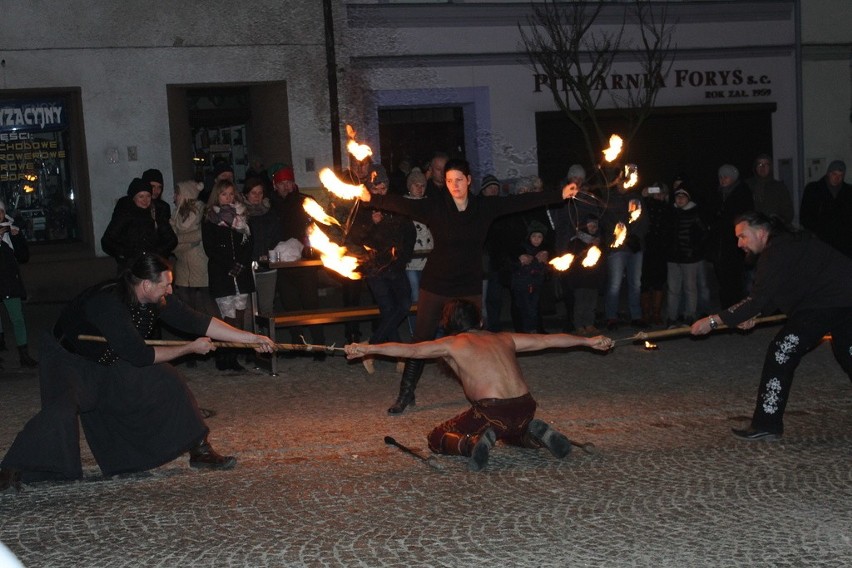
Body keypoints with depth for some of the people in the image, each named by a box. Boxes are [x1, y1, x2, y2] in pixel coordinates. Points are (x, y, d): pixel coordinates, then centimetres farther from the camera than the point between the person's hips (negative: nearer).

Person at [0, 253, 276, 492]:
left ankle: (200, 451, 9)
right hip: (70, 361, -7)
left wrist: (251, 338, -13)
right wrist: (191, 348, -22)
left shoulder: (156, 298, -15)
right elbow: (138, 354, -33)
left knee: (169, 382, -4)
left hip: (113, 361, 7)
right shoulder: (107, 303, -37)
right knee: (60, 410, -32)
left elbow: (195, 321, -10)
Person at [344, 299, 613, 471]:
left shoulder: (452, 344, 7)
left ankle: (475, 442, -16)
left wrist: (367, 349, 1)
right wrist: (589, 341, 35)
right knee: (509, 433, 41)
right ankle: (536, 434, 8)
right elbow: (548, 340, 24)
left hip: (492, 411, -6)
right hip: (526, 409, 6)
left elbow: (410, 349, -1)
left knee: (436, 439, 14)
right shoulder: (504, 339, 21)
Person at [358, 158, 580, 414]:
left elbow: (522, 201, -1)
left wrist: (560, 195, -1)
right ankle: (406, 393, 10)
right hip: (436, 284, -2)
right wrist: (370, 197, -33)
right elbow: (402, 204, -20)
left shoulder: (484, 207, -1)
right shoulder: (434, 207, -9)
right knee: (422, 339, 0)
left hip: (469, 285, 2)